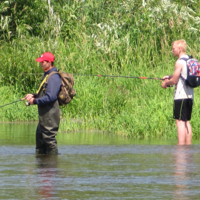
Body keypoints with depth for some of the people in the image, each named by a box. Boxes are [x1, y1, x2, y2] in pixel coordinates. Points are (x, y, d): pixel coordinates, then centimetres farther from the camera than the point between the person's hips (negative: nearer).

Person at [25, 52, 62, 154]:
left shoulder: (53, 77, -18)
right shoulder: (47, 75, 16)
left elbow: (50, 97, -25)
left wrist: (35, 101, -15)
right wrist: (33, 96, 9)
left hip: (50, 114, -11)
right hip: (44, 114, 11)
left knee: (49, 138, -7)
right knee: (40, 137, 18)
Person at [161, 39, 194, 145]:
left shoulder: (179, 62, -13)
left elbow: (174, 81, -13)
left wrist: (166, 83, 5)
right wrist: (170, 77, 25)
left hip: (181, 96, -8)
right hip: (190, 95, 8)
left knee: (180, 122, -8)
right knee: (186, 122, 12)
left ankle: (181, 146, -11)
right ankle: (188, 145, 11)